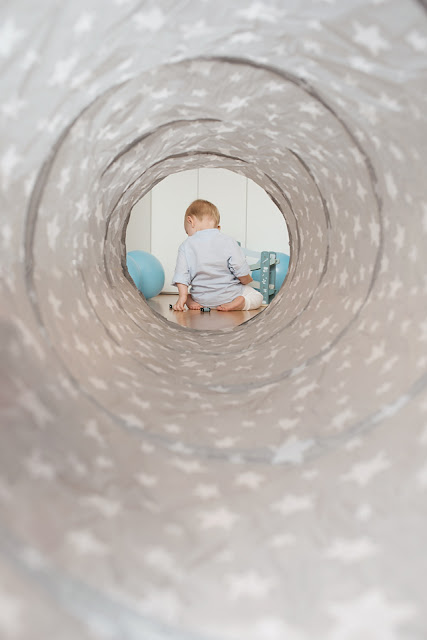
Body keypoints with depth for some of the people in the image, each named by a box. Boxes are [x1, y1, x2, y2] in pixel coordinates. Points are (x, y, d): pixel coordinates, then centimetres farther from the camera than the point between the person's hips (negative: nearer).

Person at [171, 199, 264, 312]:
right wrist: (247, 280, 9)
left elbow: (182, 274, -11)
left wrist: (183, 297, -6)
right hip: (228, 295, -2)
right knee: (257, 297, 15)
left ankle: (191, 300, 0)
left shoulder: (186, 245, -6)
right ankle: (239, 302, -15)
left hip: (202, 298, 3)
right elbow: (242, 272, -11)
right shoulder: (228, 242, -9)